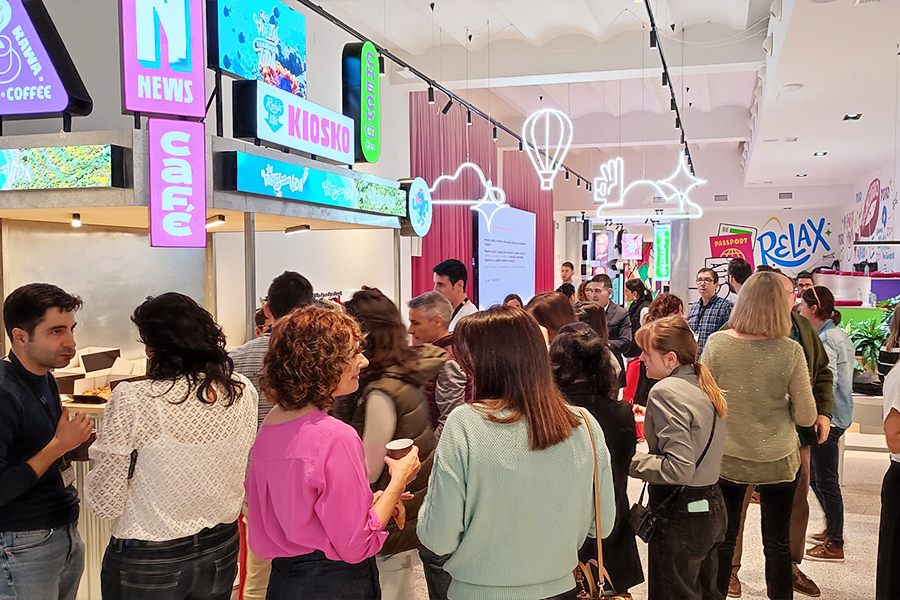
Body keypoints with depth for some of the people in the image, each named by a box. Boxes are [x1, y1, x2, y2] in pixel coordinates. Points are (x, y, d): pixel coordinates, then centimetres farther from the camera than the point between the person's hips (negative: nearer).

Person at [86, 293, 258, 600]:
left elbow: (106, 504, -15)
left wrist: (100, 452, 1)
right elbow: (249, 478, 3)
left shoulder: (132, 400, -22)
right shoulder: (242, 391, -9)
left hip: (147, 563, -3)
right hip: (222, 549, 4)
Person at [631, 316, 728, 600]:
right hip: (712, 507, 9)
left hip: (680, 515, -9)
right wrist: (651, 422, 14)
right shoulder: (703, 385, 4)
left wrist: (631, 460, -15)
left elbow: (678, 468, -25)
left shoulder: (666, 391, -20)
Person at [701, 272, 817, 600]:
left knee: (722, 539, 14)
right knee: (778, 544, 15)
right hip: (778, 461, -1)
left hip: (726, 458, 1)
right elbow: (806, 416, -8)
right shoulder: (791, 351, -13)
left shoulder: (716, 343, -12)